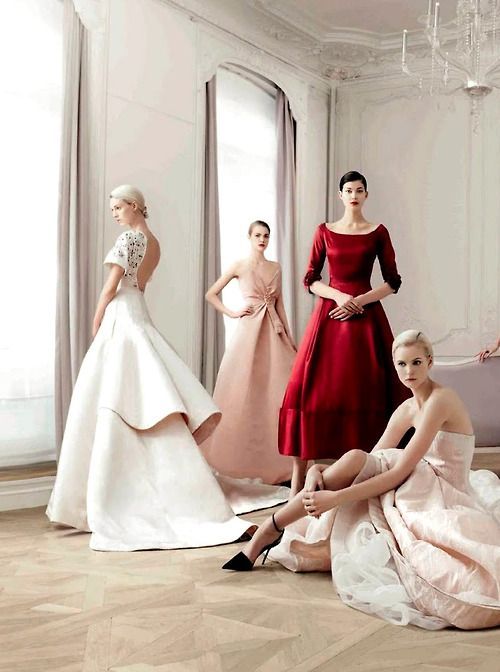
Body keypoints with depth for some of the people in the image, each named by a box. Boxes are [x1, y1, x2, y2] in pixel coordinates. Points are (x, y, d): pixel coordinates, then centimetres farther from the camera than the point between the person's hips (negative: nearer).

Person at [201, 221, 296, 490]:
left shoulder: (276, 267, 13)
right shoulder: (239, 266, 2)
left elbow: (279, 304, 16)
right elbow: (211, 294, 5)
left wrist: (290, 337, 12)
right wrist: (232, 313, -4)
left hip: (274, 332, 4)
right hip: (249, 330, -3)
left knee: (276, 390, -1)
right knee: (244, 390, -2)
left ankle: (274, 456, 7)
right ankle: (243, 454, 9)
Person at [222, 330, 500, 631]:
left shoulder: (440, 399, -16)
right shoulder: (407, 410, 10)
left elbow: (399, 472, -22)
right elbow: (372, 464, 4)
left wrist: (336, 496, -26)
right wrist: (320, 471, -14)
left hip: (442, 498, -8)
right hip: (420, 495, 8)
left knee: (355, 459, -22)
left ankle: (269, 531, -13)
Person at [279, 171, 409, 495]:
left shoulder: (378, 232, 7)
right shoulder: (325, 231, 10)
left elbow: (393, 282, 4)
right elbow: (310, 280, 7)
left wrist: (359, 301, -9)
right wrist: (339, 296, -10)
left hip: (366, 316, 0)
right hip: (330, 314, 0)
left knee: (366, 391, -4)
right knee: (315, 390, -5)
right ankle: (299, 477, -2)